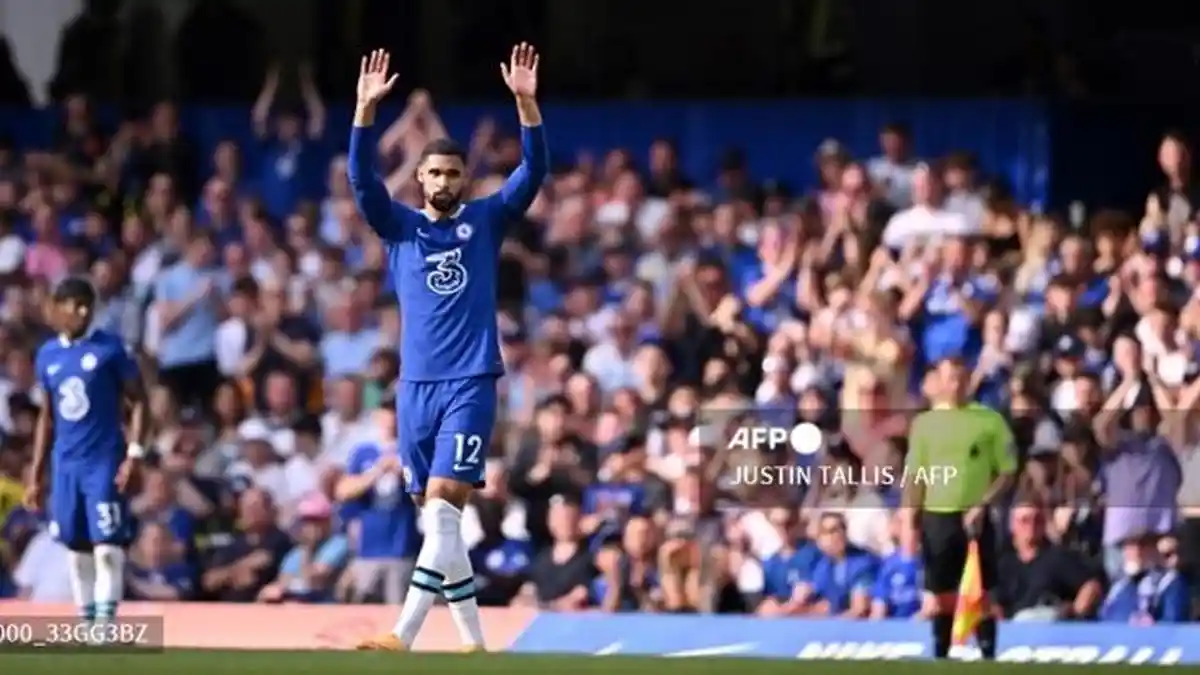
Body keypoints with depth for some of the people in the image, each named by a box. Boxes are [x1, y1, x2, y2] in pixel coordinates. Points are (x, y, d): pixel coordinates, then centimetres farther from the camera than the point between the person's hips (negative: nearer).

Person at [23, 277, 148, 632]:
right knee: (77, 548, 7)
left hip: (104, 462, -4)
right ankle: (86, 623, 12)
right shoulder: (48, 355, 9)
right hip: (65, 465, 4)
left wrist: (134, 454, -12)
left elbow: (138, 401, -2)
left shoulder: (110, 348, -4)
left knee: (107, 547, -10)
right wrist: (36, 474, 15)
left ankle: (105, 625, -11)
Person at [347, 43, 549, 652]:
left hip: (470, 384, -3)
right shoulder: (400, 227, 9)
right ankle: (472, 641, 12)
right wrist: (366, 109, -18)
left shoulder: (486, 221, 6)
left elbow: (533, 172, -4)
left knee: (442, 511, -14)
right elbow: (362, 179, -5)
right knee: (437, 523, 5)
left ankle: (403, 638, -20)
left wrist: (526, 102, -17)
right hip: (416, 385, 3)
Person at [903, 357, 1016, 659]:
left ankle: (988, 660, -1)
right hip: (936, 518, 2)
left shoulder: (990, 420, -1)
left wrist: (983, 505, -12)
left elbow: (1008, 472, 1)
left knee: (982, 594, -4)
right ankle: (941, 659, 14)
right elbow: (914, 477, 10)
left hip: (974, 519, -2)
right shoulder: (924, 422, 6)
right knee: (942, 596, 7)